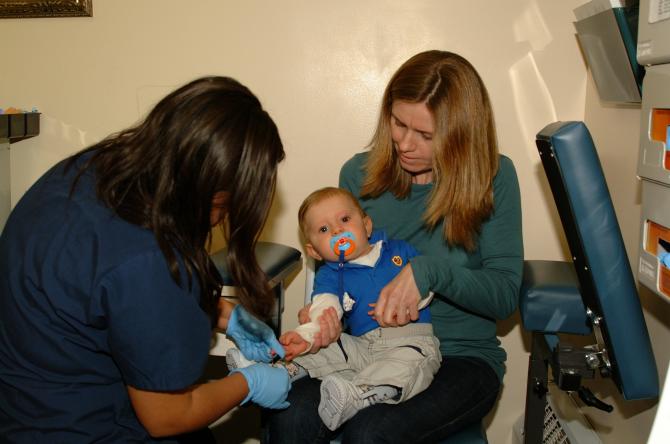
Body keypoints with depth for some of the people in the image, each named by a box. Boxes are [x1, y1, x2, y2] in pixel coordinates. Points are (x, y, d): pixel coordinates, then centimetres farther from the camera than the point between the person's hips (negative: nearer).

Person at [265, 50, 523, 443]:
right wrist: (323, 311, -13)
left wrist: (429, 271, -26)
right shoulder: (359, 174, 3)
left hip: (460, 356, -2)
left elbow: (505, 294, -8)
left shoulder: (494, 178, -4)